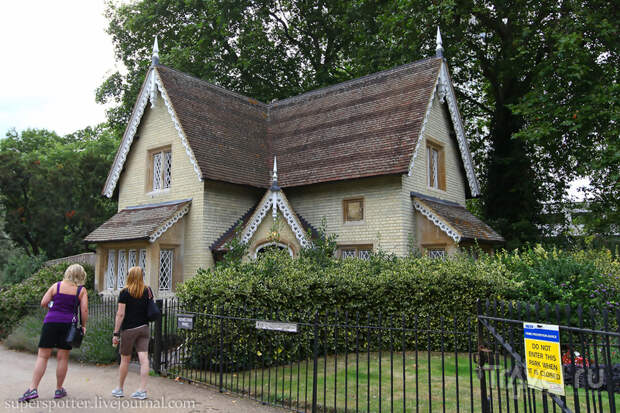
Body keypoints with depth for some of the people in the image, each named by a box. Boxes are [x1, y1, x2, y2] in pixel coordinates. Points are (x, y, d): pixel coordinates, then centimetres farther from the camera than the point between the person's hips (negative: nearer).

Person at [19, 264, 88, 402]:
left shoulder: (57, 286, 4)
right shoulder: (82, 290, 0)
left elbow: (43, 303, 2)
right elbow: (84, 310, -6)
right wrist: (83, 326, 5)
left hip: (51, 322, 0)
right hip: (69, 324, 0)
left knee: (42, 356, 4)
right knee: (63, 358, 8)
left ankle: (33, 389, -1)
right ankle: (59, 389, 16)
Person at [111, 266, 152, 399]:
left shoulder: (125, 292, -8)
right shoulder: (147, 291, 4)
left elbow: (120, 314, -10)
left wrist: (116, 333, -7)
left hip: (129, 329, -3)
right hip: (144, 328, 3)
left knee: (125, 359, 10)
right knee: (144, 358, -1)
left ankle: (119, 389, 26)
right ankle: (142, 390, -3)